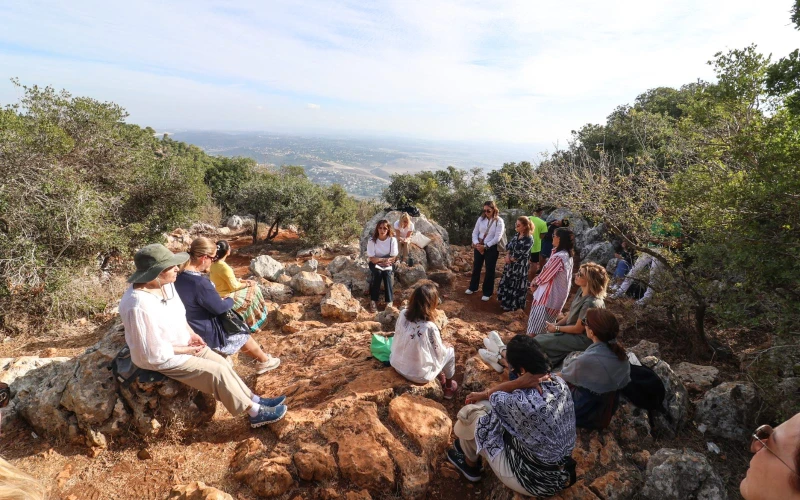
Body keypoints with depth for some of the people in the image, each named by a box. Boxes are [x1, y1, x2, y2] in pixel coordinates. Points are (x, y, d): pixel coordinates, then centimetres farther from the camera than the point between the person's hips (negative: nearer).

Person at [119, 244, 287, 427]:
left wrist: (191, 334, -3)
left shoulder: (165, 284, -8)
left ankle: (255, 400, 13)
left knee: (220, 362, 2)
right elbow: (153, 352, -27)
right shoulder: (139, 306, -34)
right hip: (162, 358, -8)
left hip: (182, 343, 8)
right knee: (217, 372, -10)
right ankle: (256, 413, 3)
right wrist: (187, 350, -17)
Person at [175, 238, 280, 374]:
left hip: (190, 328, 9)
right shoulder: (199, 282, -34)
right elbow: (220, 308, -22)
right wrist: (231, 300, -3)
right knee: (243, 336, 14)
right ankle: (264, 361, 36)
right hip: (205, 333, -9)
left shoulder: (179, 276, -4)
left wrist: (220, 300, 1)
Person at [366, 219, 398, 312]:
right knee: (378, 273, -30)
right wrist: (384, 260, -25)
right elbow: (372, 259, -16)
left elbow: (393, 258, -12)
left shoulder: (392, 240, -15)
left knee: (387, 274, -29)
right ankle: (373, 300, -23)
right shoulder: (372, 240, -16)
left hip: (387, 264, 1)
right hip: (375, 264, 0)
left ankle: (389, 301, -22)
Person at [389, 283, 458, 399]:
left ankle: (440, 377, 48)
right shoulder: (430, 327, -30)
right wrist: (446, 347, 10)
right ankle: (449, 388, 39)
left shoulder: (403, 314, -14)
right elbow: (439, 353, -14)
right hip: (419, 375, -5)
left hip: (397, 365, 6)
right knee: (450, 351, 17)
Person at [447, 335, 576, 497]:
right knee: (487, 405, 13)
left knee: (471, 413, 0)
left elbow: (494, 397, -14)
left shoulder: (525, 403, -37)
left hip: (536, 480, -7)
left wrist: (518, 383, -22)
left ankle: (470, 463, 31)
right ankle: (468, 445, 40)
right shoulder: (558, 381, -11)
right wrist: (483, 395, 7)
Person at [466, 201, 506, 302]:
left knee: (489, 270, 5)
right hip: (478, 247, 4)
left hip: (491, 248, -4)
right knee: (476, 267, 16)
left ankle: (487, 292, 18)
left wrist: (485, 246, -19)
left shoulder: (499, 221, -11)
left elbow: (497, 238, -16)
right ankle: (473, 287, 35)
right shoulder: (481, 219, 2)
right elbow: (475, 233, 3)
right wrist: (476, 243, -13)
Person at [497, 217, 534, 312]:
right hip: (510, 264, 8)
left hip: (519, 267, -8)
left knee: (516, 286, 8)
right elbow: (509, 246, 9)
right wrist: (507, 255, -9)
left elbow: (520, 255, -22)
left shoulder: (528, 239, -21)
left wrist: (510, 258, -6)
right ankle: (506, 301, 39)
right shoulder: (517, 235, 3)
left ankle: (512, 305, 25)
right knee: (507, 283, 20)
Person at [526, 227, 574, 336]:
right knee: (546, 324, 22)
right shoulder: (567, 255, 5)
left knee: (536, 324, 0)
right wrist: (537, 281, 1)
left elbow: (546, 274, -16)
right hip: (558, 294, 10)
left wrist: (534, 283, 1)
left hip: (549, 295, -10)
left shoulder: (559, 257, -26)